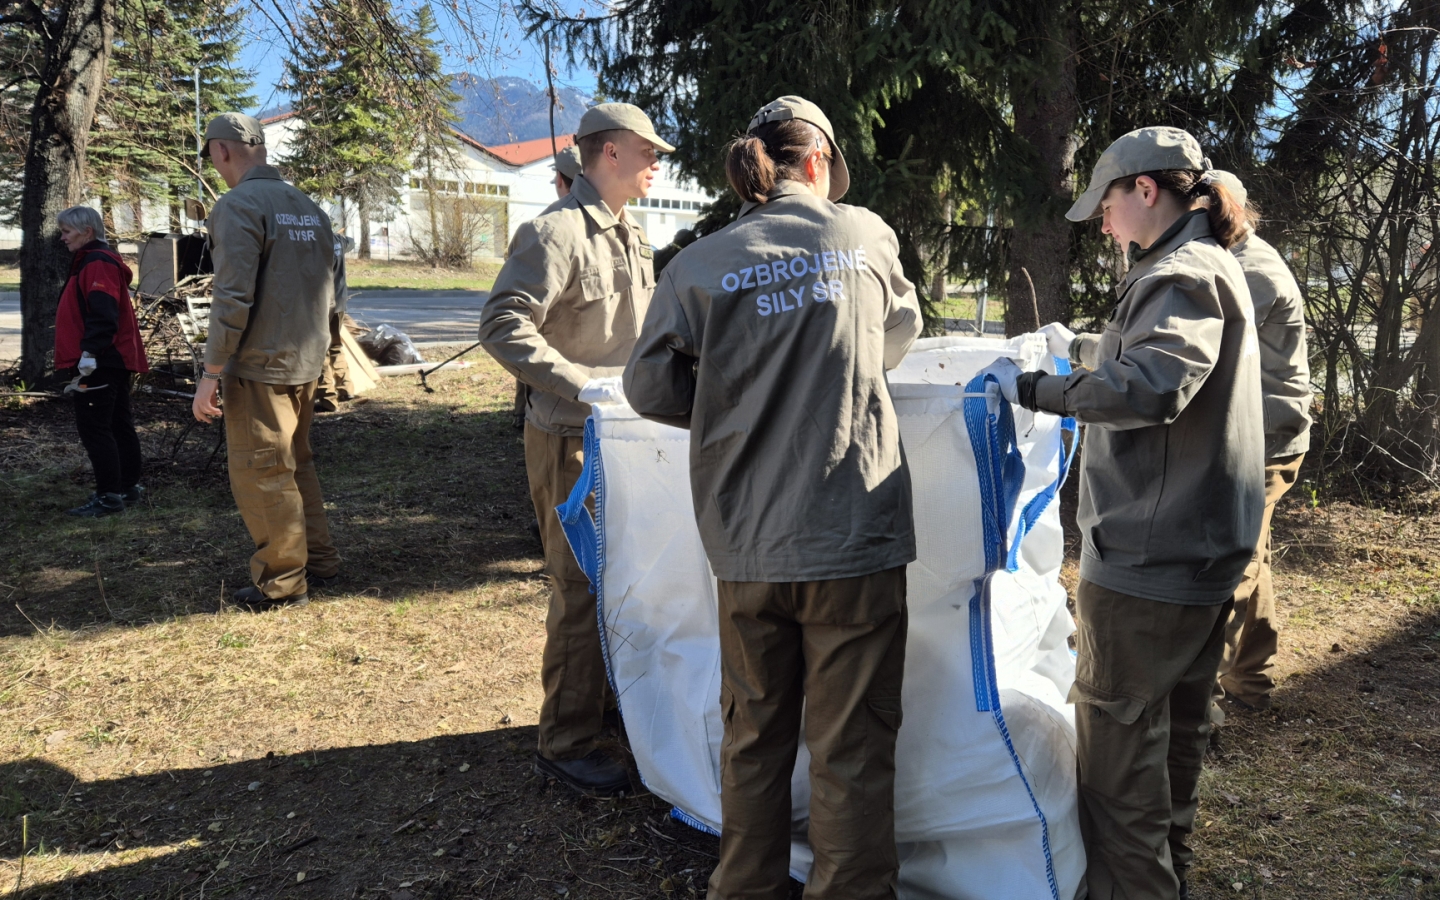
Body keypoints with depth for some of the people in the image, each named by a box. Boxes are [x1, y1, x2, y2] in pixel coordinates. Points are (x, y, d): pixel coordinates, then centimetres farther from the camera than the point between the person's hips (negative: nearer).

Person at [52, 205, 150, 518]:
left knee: (93, 427, -8)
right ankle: (129, 487, 20)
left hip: (100, 363, -11)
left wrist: (89, 352, -27)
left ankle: (108, 496, -5)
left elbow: (102, 315, -24)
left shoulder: (98, 264, -14)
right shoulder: (92, 261, 19)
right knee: (119, 424, 13)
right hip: (114, 360, 11)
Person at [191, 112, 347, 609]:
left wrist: (211, 372, -15)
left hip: (259, 366, -8)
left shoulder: (238, 205, -13)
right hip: (305, 363, 8)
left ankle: (283, 583, 10)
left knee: (261, 475, 2)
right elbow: (335, 286, 15)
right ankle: (321, 563, 27)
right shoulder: (308, 207, 11)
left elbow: (233, 298, -20)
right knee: (296, 465, 20)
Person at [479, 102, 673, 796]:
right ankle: (565, 745, 10)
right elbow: (502, 328, -22)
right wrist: (584, 387, -25)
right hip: (572, 441, -9)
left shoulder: (629, 235, 15)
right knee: (582, 594, -3)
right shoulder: (556, 233, -15)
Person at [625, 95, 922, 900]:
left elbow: (651, 388, 0)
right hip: (857, 534, -1)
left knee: (755, 736, 19)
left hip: (749, 544, 2)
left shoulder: (701, 266, -3)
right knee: (854, 747, 9)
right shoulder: (866, 236, 1)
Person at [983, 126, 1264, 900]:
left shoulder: (1182, 276, -17)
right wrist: (1078, 348, 40)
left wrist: (1035, 389, -25)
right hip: (1207, 552, 11)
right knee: (1177, 726, 22)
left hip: (1147, 560, -11)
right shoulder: (1213, 268, 16)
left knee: (1116, 742, -1)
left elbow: (1148, 388, -33)